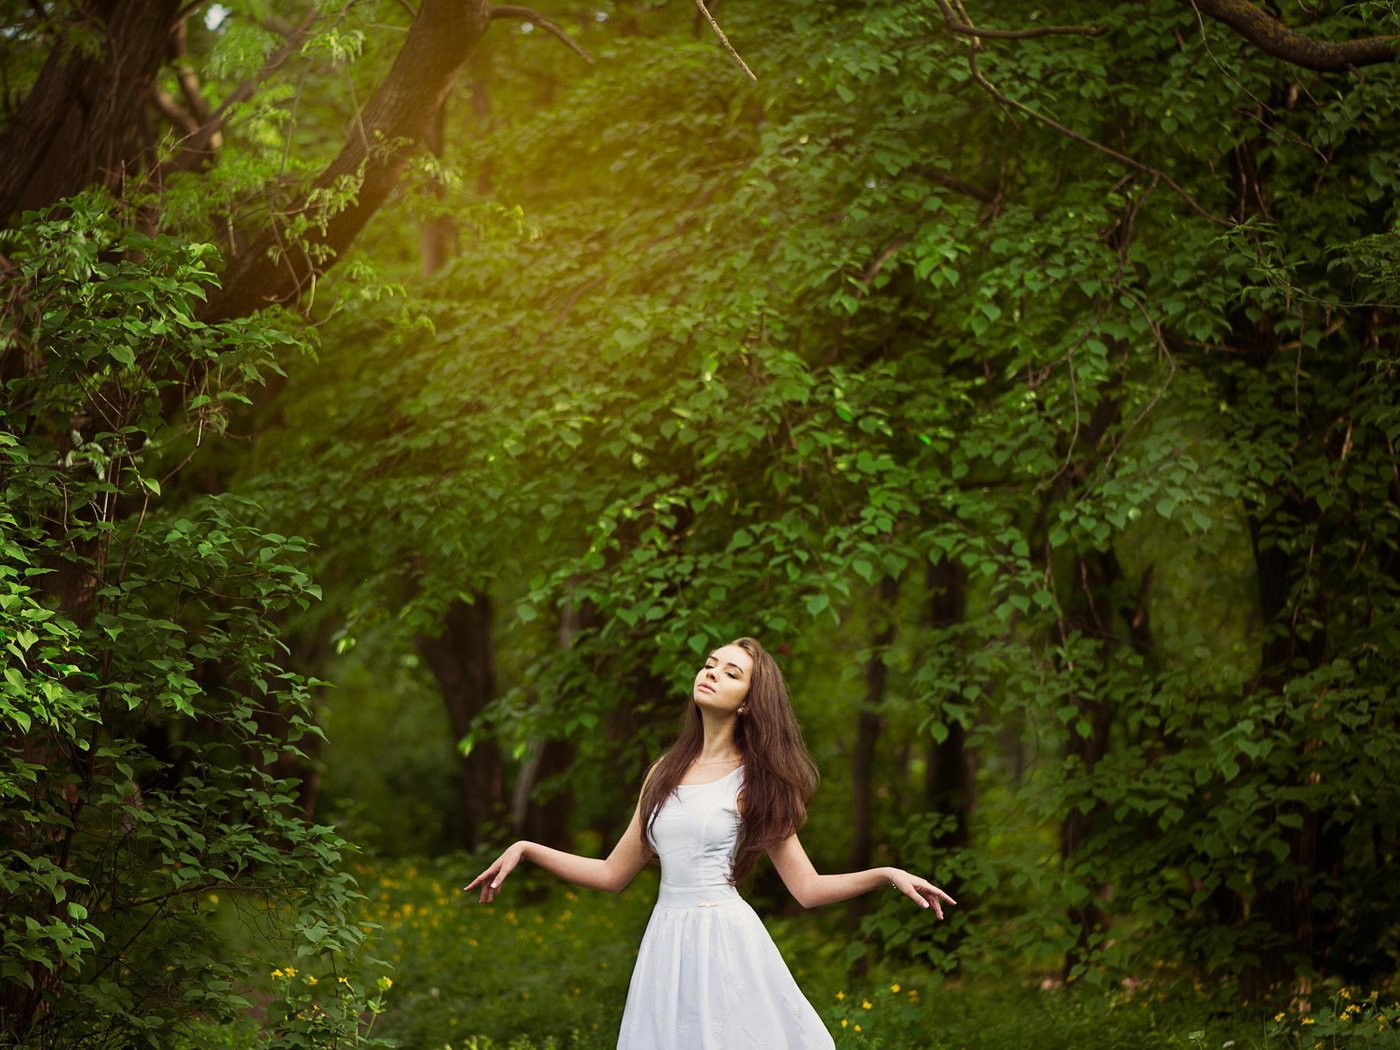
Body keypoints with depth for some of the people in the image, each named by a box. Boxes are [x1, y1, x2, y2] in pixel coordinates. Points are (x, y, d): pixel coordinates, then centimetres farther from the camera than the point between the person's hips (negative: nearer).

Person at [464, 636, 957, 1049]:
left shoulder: (754, 781, 2)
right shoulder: (667, 772, 13)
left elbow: (808, 889, 0)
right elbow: (613, 875, 15)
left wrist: (888, 874, -12)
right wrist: (525, 849, 12)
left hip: (727, 942, -4)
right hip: (667, 945, 4)